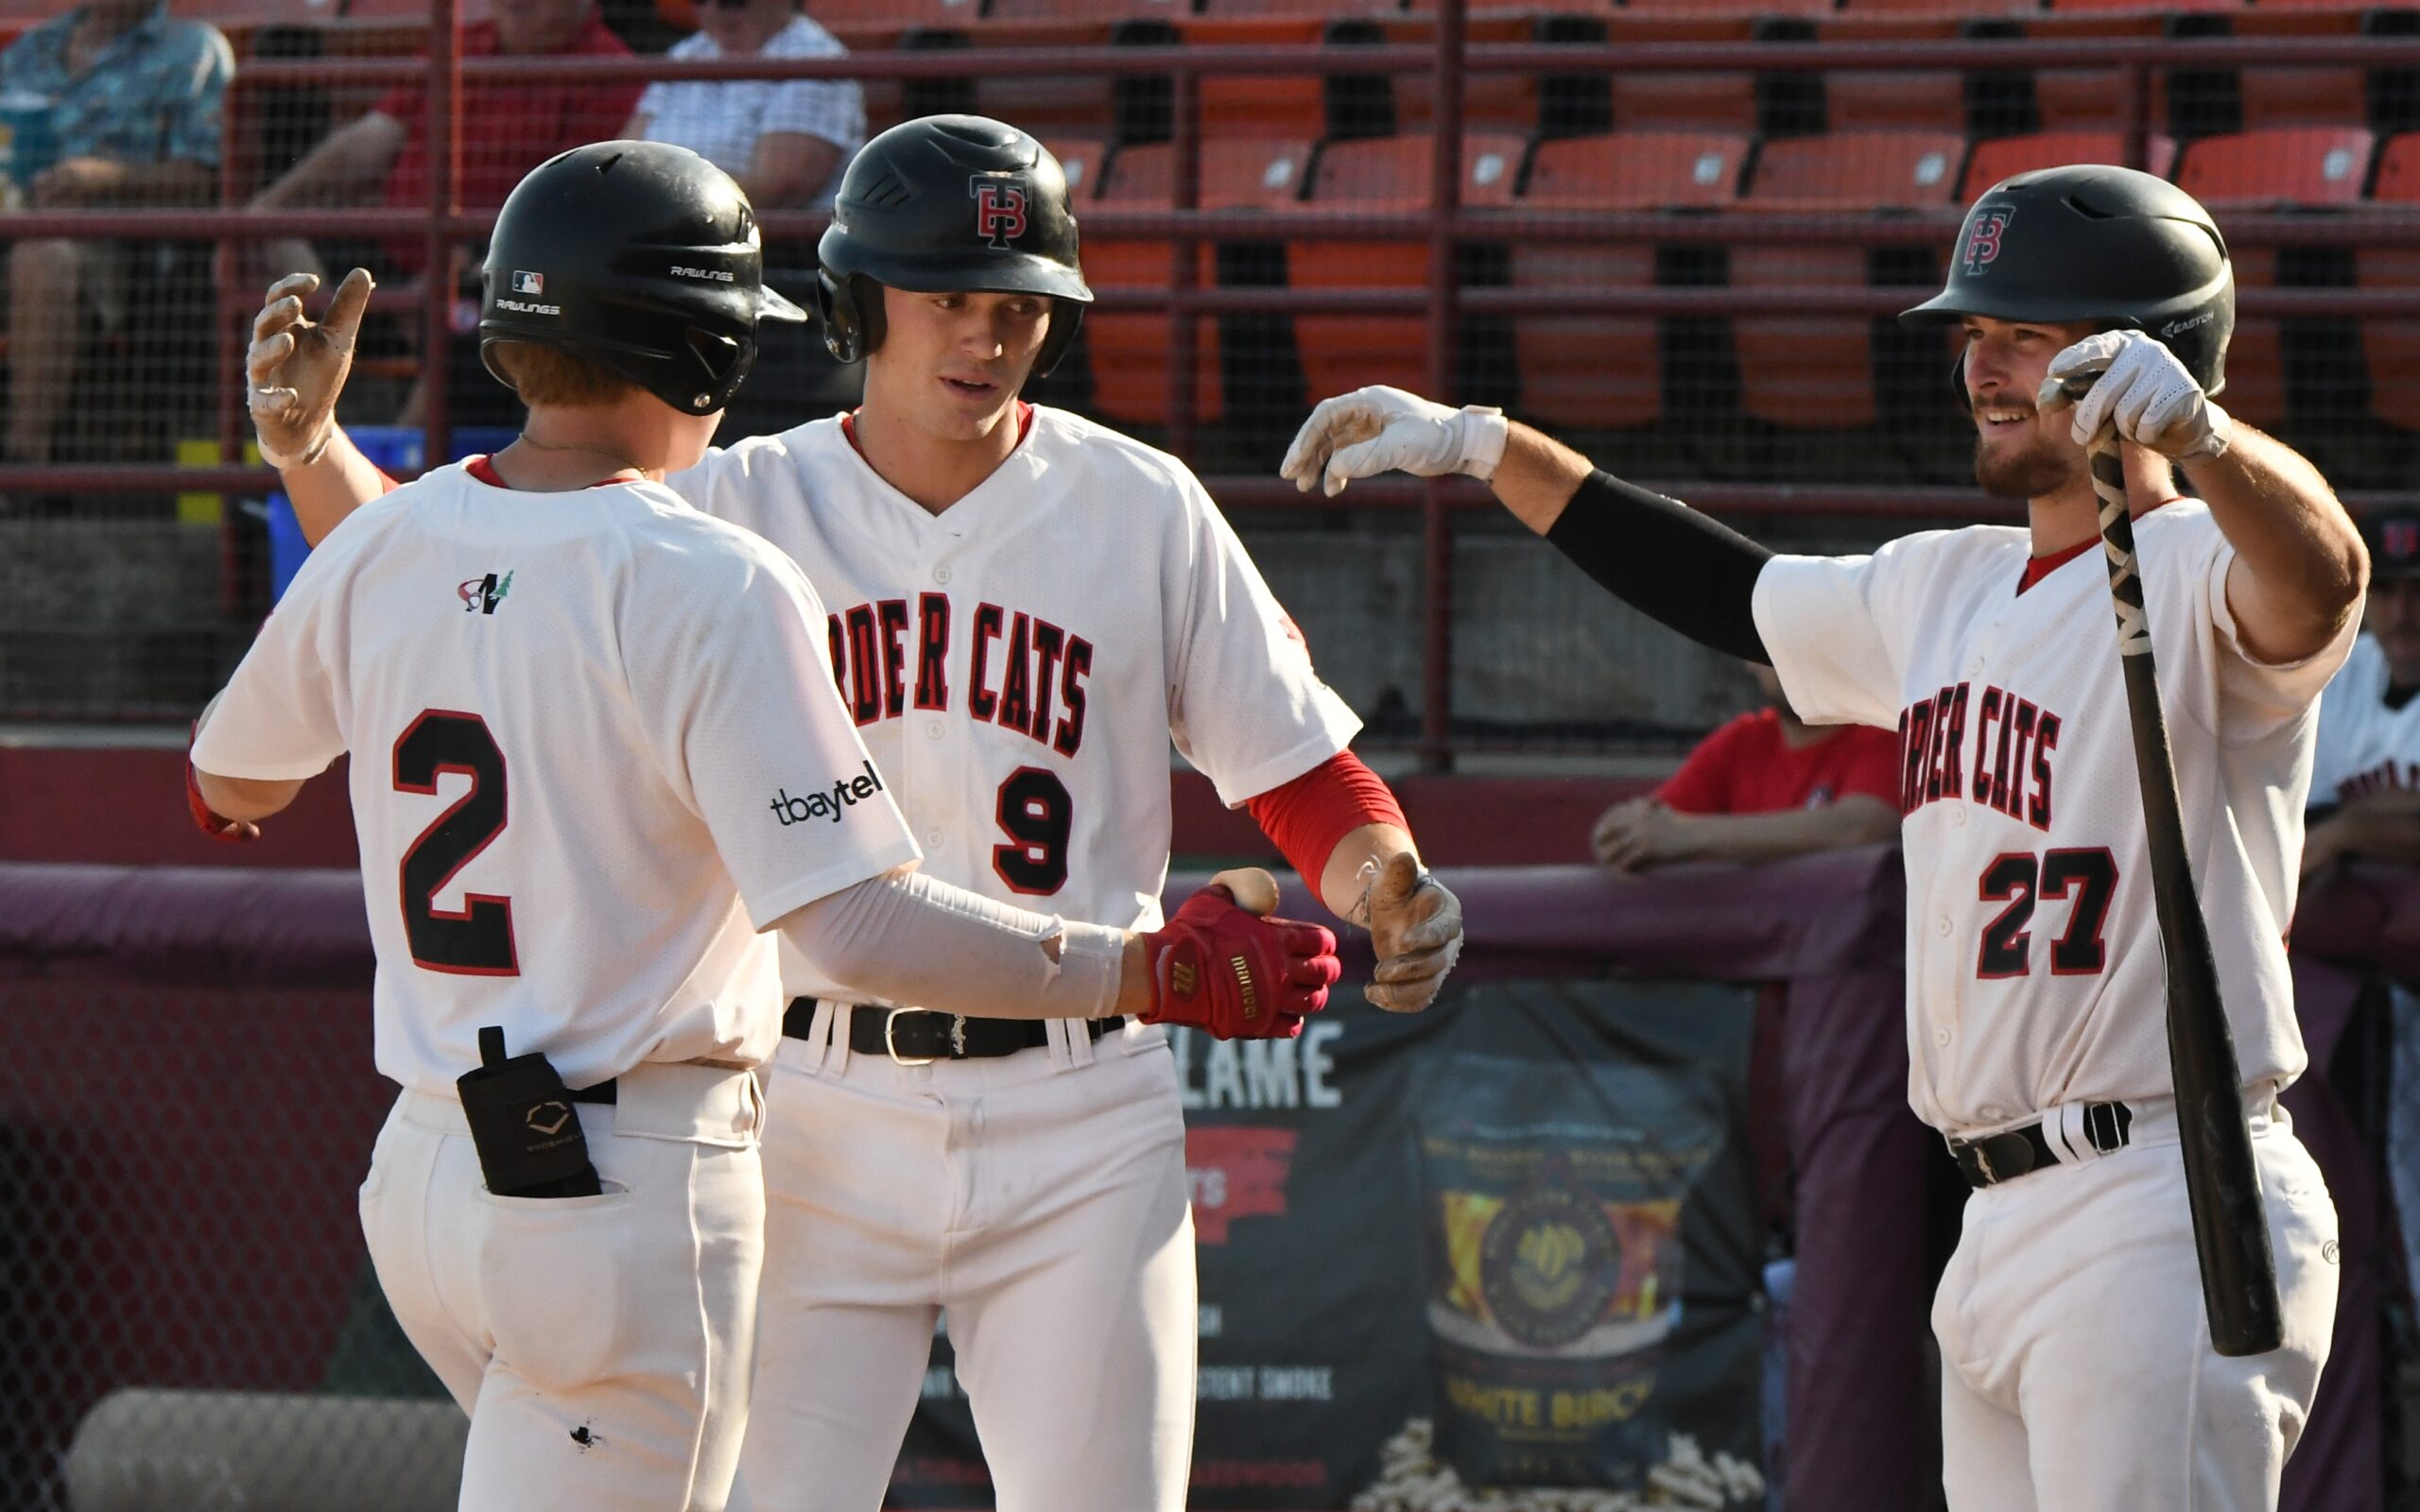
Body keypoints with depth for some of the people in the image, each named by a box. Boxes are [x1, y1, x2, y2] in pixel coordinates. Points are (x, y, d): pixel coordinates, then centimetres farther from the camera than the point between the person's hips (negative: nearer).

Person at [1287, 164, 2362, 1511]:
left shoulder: (2194, 572, -10)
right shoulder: (1947, 592, 18)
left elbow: (2322, 571, -33)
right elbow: (1720, 588, 32)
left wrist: (2194, 430, -53)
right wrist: (1481, 443, 30)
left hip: (2165, 1223, -9)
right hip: (2006, 1233, 9)